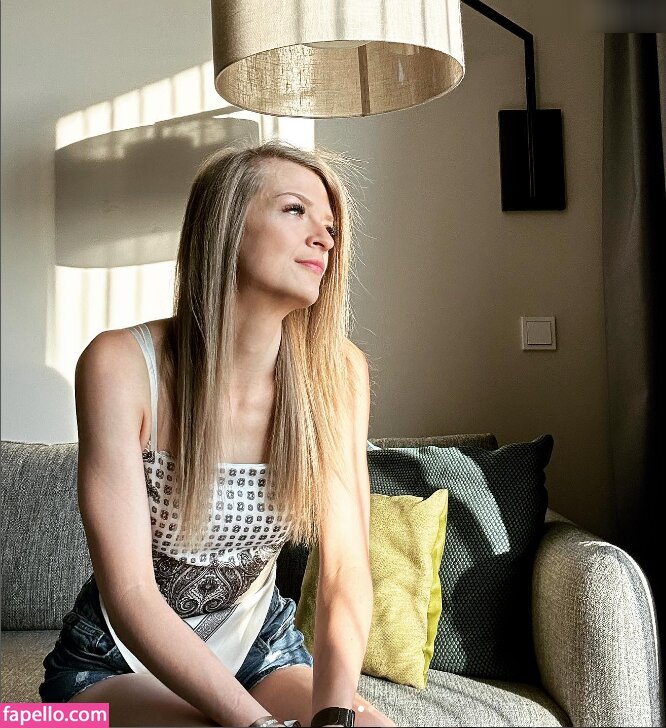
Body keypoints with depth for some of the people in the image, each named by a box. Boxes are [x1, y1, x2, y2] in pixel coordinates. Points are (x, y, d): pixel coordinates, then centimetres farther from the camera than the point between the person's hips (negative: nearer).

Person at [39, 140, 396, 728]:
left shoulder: (337, 374, -11)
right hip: (118, 661, -2)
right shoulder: (122, 365, -21)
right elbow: (130, 591, -24)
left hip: (260, 647, 3)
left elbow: (346, 567, -15)